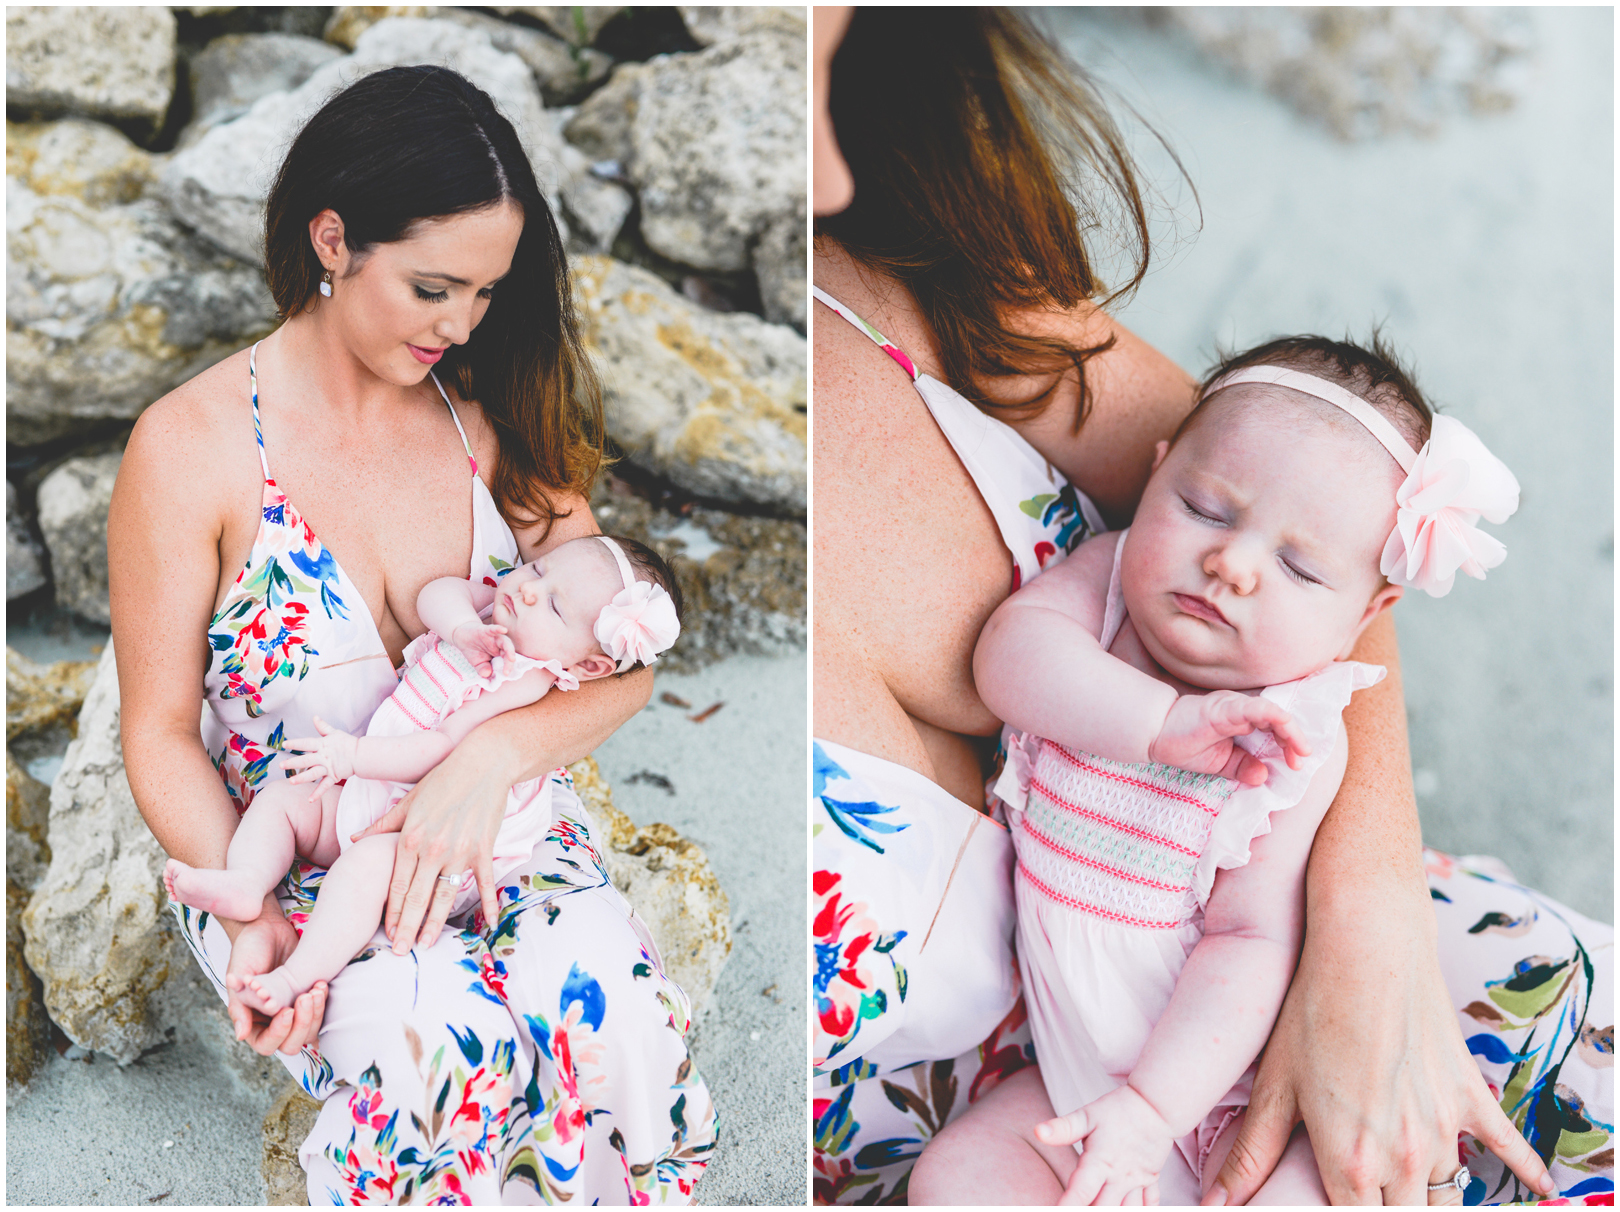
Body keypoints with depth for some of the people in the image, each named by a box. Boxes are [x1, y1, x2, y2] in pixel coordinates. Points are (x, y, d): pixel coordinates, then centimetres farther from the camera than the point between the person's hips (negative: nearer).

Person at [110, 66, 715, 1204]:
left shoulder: (491, 414, 1)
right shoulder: (193, 447, -10)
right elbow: (162, 732, -5)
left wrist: (494, 754, -22)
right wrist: (250, 918, -22)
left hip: (498, 826, 3)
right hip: (281, 864, -2)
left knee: (616, 1004, -29)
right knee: (444, 1043, -33)